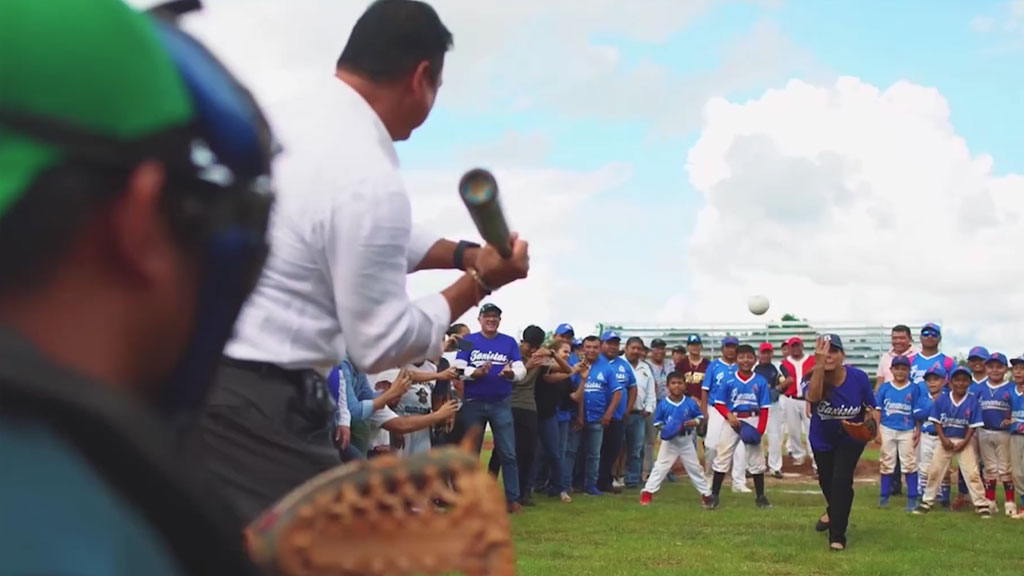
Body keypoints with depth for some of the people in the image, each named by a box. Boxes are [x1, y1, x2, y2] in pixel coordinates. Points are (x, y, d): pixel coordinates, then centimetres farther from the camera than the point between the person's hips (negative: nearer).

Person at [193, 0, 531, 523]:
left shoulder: (299, 123, 8)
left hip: (210, 378, 10)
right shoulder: (370, 179, -21)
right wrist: (478, 282, -1)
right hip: (256, 405, -10)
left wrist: (462, 253, 13)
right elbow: (381, 344, -13)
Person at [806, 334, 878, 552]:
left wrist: (865, 423, -28)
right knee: (826, 480, 22)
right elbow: (813, 397, -51)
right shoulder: (814, 377, -26)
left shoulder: (858, 377, -24)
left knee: (841, 480, -19)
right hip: (822, 439, 2)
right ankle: (833, 510, 56)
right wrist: (819, 365, -61)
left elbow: (870, 407, -7)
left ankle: (837, 536, -9)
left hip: (850, 439, -2)